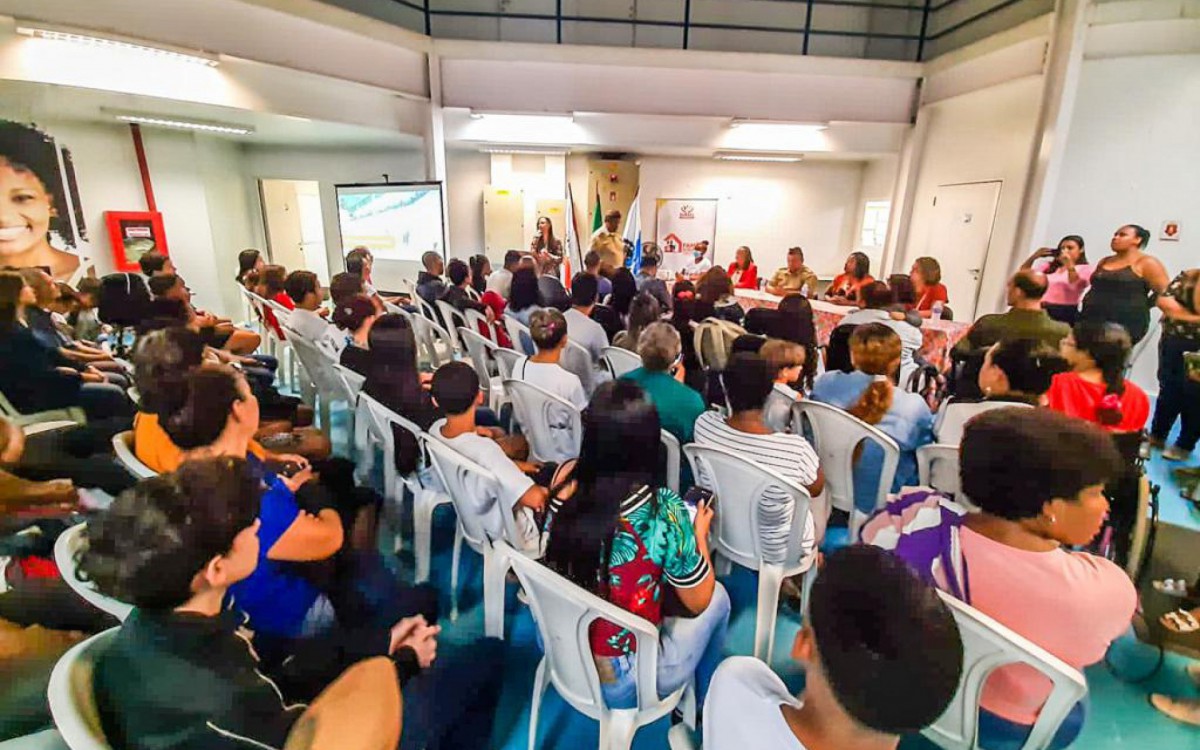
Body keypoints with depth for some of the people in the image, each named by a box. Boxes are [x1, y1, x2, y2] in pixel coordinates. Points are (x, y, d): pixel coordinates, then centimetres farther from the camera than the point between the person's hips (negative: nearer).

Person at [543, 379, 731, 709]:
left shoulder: (565, 480, -17)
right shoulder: (664, 512, -29)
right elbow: (698, 602, -12)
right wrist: (699, 532, 3)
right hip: (621, 684, -4)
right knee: (717, 597, 17)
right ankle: (700, 704, 38)